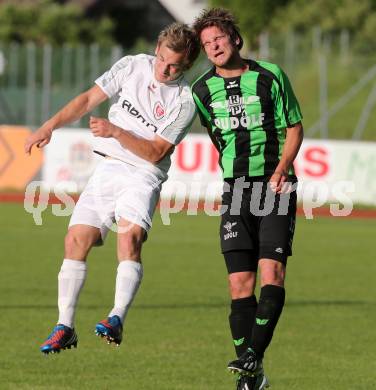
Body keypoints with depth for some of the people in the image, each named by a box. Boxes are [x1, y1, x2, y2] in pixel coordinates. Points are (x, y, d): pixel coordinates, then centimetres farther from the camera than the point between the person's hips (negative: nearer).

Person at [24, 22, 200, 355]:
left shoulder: (184, 102, -9)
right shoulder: (133, 66, 3)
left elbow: (155, 152, -12)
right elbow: (89, 99, 9)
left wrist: (116, 132, -23)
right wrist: (49, 126, 0)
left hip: (144, 175, -4)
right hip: (107, 167, 4)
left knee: (130, 237, -29)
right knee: (76, 239, -6)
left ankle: (117, 318, -38)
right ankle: (65, 327, 1)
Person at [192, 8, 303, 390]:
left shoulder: (270, 76, -1)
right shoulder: (202, 90, 6)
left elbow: (294, 128, 2)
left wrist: (279, 172, -10)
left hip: (276, 187, -2)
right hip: (236, 190, 2)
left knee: (272, 273, -17)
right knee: (240, 284, -5)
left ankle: (252, 356, -21)